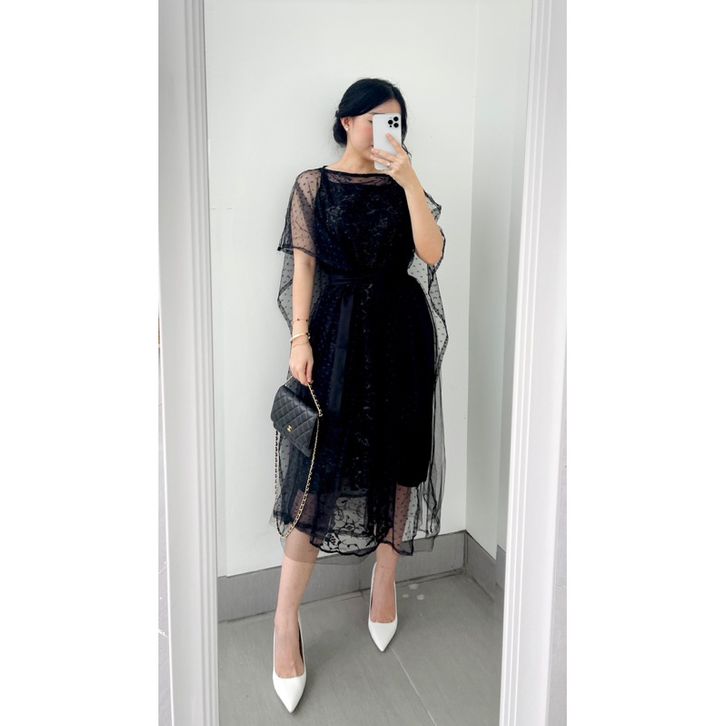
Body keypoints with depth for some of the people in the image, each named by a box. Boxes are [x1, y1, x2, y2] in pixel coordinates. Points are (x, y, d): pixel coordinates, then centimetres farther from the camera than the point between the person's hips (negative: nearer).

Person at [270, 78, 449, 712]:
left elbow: (432, 253, -4)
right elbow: (304, 266, -1)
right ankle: (286, 622, 4)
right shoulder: (313, 184, 5)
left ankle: (386, 580, 29)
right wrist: (300, 339, -10)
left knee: (396, 457, 9)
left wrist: (409, 181, -11)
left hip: (400, 334, 3)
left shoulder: (403, 185, 10)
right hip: (337, 333, -3)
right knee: (319, 469, -6)